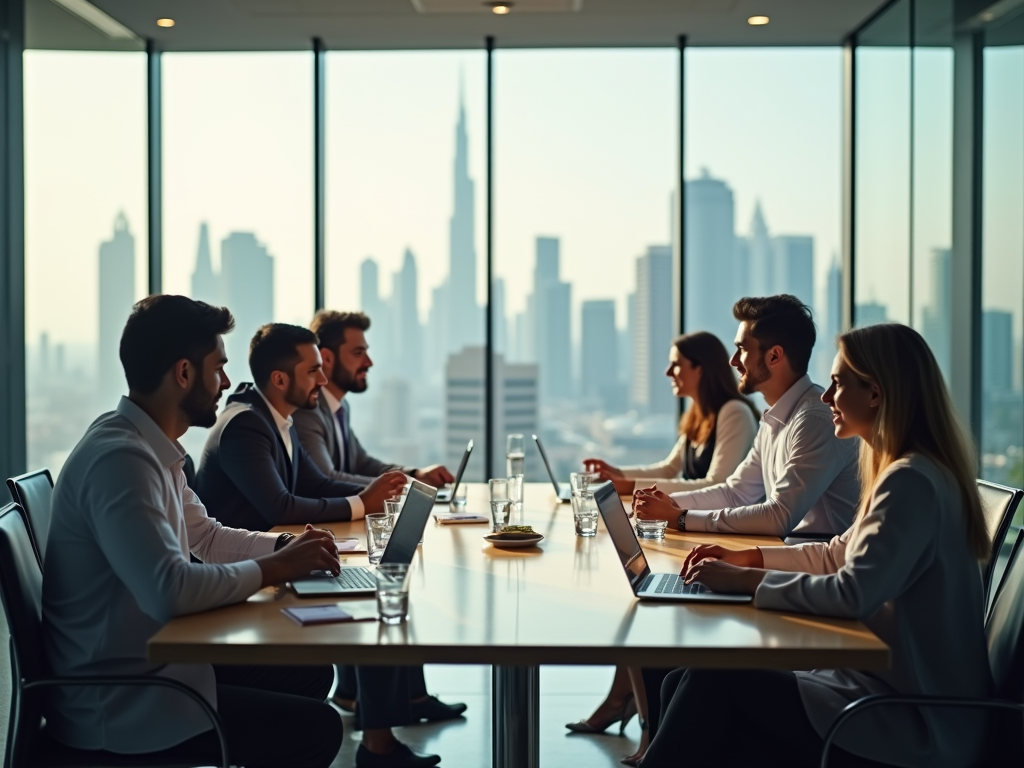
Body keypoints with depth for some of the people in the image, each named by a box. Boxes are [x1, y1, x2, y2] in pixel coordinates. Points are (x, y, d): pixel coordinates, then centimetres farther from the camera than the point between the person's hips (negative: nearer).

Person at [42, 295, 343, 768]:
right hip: (113, 701, -10)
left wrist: (288, 547, 4)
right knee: (319, 727, -9)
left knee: (313, 674, 13)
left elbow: (206, 536, 20)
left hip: (151, 661, 10)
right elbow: (170, 590, -34)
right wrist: (274, 568, -20)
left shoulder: (150, 446, 6)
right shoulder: (119, 457, -25)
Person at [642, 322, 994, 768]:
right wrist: (746, 558, 10)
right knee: (682, 685, -1)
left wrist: (748, 580, -15)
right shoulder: (902, 472, 13)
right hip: (891, 686, 9)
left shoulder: (911, 482, -19)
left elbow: (854, 594, -25)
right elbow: (838, 555, 22)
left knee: (713, 683, -14)